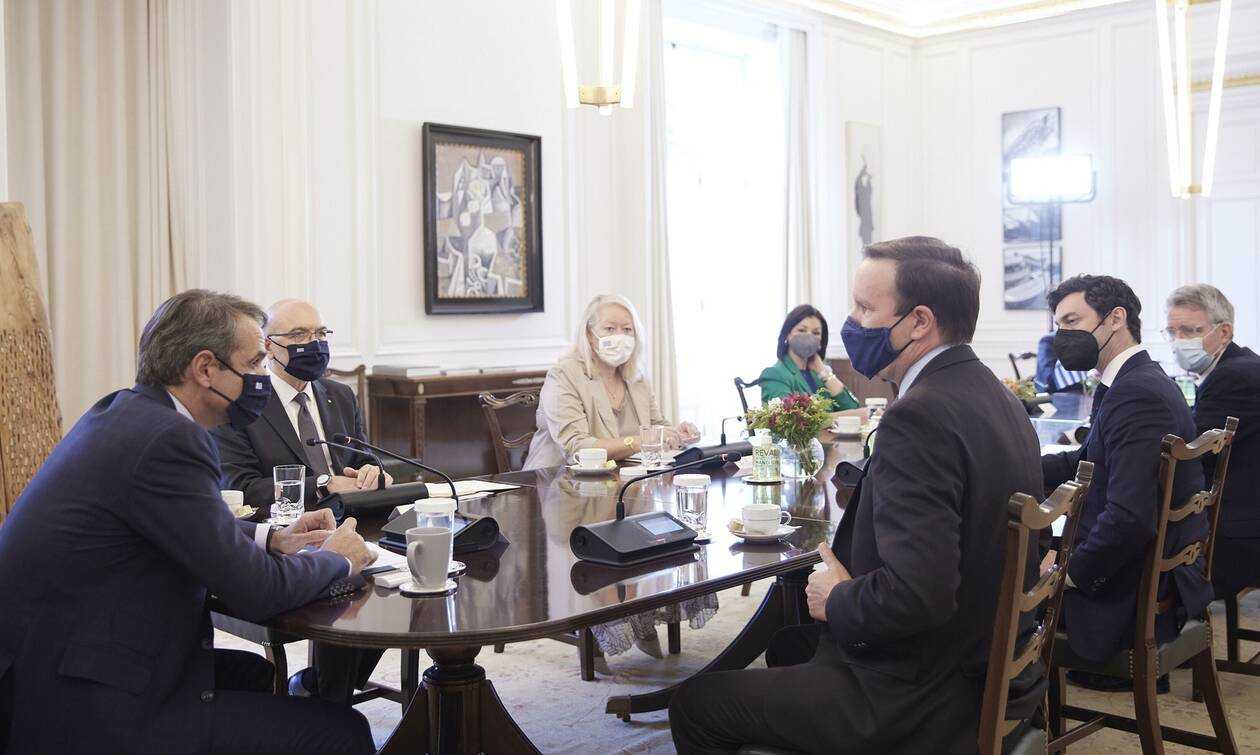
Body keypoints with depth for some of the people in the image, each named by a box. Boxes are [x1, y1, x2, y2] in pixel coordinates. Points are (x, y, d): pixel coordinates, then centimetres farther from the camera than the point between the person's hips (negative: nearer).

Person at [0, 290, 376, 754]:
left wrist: (269, 538, 12)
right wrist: (337, 560, 0)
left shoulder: (120, 412, 8)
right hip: (87, 714, -10)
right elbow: (254, 592, -18)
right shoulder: (168, 439, -21)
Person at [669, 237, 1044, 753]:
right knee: (790, 643, 32)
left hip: (919, 702, -10)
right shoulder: (992, 395, 5)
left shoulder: (918, 417, -27)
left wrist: (838, 601, -14)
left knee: (694, 706, 4)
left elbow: (916, 593, -33)